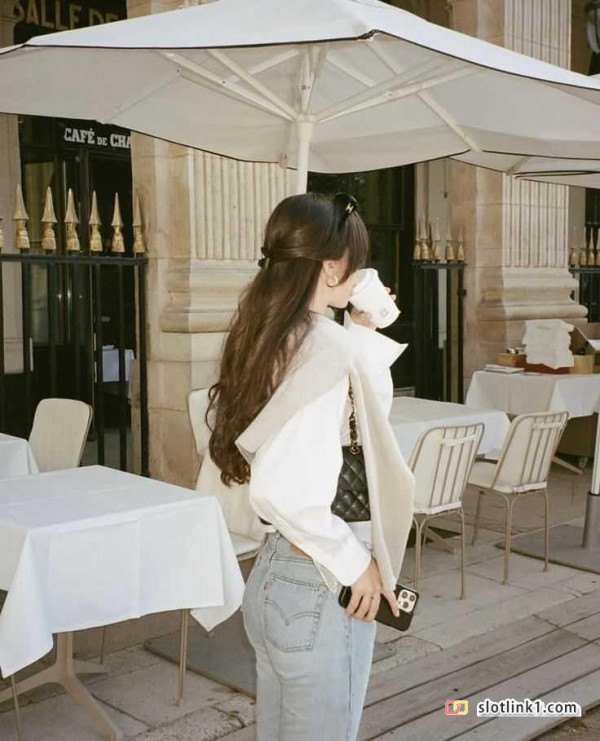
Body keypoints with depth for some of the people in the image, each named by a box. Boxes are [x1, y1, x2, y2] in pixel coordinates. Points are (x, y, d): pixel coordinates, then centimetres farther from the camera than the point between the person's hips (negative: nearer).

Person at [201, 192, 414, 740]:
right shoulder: (327, 347, -23)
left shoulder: (269, 337, 4)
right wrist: (354, 561, -20)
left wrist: (363, 335, 16)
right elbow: (280, 487, -32)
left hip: (270, 574, 9)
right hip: (321, 590, -9)